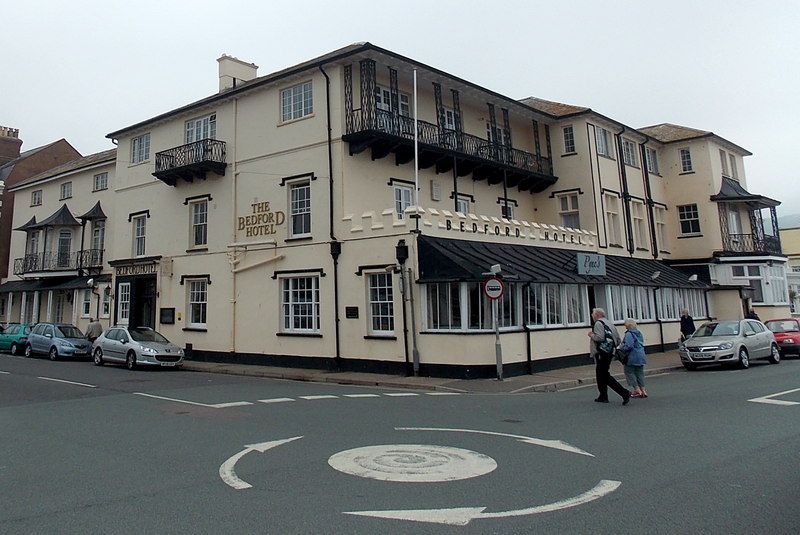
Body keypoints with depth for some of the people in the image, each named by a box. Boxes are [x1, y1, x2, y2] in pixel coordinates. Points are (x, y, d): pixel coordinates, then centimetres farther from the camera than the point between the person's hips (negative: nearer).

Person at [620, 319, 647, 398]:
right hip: (641, 356, 8)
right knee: (639, 372, 13)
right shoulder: (639, 333, 10)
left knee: (629, 372, 3)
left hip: (632, 357, -8)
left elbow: (628, 346, -26)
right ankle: (643, 389, 13)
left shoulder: (629, 334, -18)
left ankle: (637, 389, 0)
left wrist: (621, 348, -10)